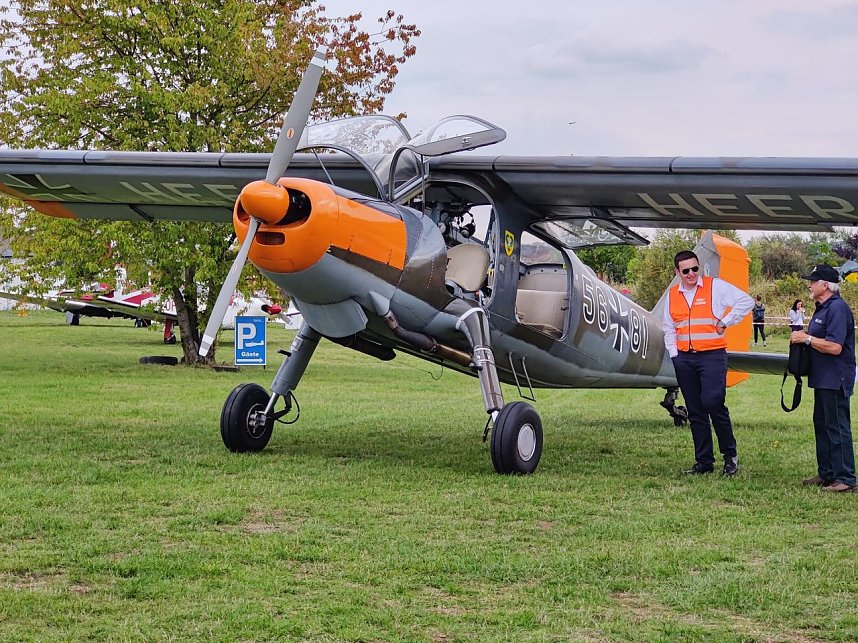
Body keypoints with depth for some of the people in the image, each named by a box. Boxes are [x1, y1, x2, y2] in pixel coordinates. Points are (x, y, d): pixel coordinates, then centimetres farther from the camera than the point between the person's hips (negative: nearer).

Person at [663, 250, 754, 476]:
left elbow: (746, 301, -4)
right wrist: (674, 353, 9)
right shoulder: (672, 295, 12)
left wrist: (725, 322, -5)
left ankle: (730, 455, -2)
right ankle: (704, 461, 12)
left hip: (712, 354, -5)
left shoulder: (715, 286, -1)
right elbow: (668, 328, 20)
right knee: (695, 412, 6)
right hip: (684, 358, 5)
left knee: (712, 402, -19)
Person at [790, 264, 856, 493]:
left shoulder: (837, 309, -18)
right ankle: (826, 473, 23)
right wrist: (802, 337, 7)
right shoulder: (822, 308, 15)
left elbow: (834, 347, -25)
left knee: (837, 427, -8)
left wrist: (807, 338, -16)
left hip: (835, 380, -11)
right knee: (822, 425, 15)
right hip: (823, 379, 11)